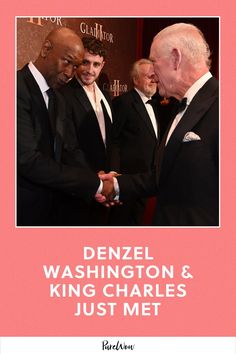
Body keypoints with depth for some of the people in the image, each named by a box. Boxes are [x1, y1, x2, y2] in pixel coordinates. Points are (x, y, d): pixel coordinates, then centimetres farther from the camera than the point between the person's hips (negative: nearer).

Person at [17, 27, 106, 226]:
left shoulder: (58, 101, 12)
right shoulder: (19, 88, -17)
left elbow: (60, 154, 11)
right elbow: (27, 159, -24)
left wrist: (93, 182, -7)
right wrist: (93, 184, -19)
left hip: (48, 208, 8)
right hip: (23, 208, -8)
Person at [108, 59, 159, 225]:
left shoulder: (154, 104, 14)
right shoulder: (123, 102, -12)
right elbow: (113, 140, -15)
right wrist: (114, 173, -20)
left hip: (147, 174, 8)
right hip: (127, 173, -8)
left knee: (137, 218, 17)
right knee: (121, 218, 4)